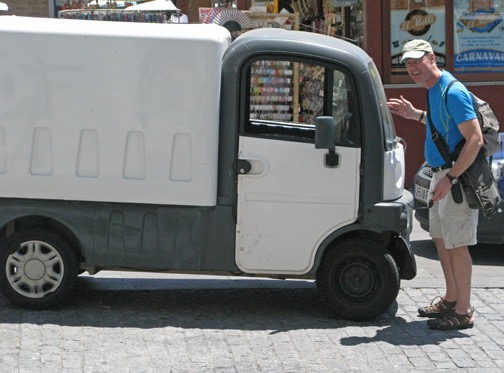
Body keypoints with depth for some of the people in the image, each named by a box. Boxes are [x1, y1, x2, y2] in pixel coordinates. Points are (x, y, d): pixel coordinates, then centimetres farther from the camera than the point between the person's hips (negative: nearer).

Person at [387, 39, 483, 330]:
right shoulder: (434, 91, 11)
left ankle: (463, 312, 0)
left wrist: (450, 179, -27)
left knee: (456, 245, -6)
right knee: (441, 238, 18)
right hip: (441, 175, 10)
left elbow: (475, 139, -25)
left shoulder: (453, 92, -20)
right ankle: (451, 299, 30)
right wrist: (415, 114, 18)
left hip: (456, 177, -10)